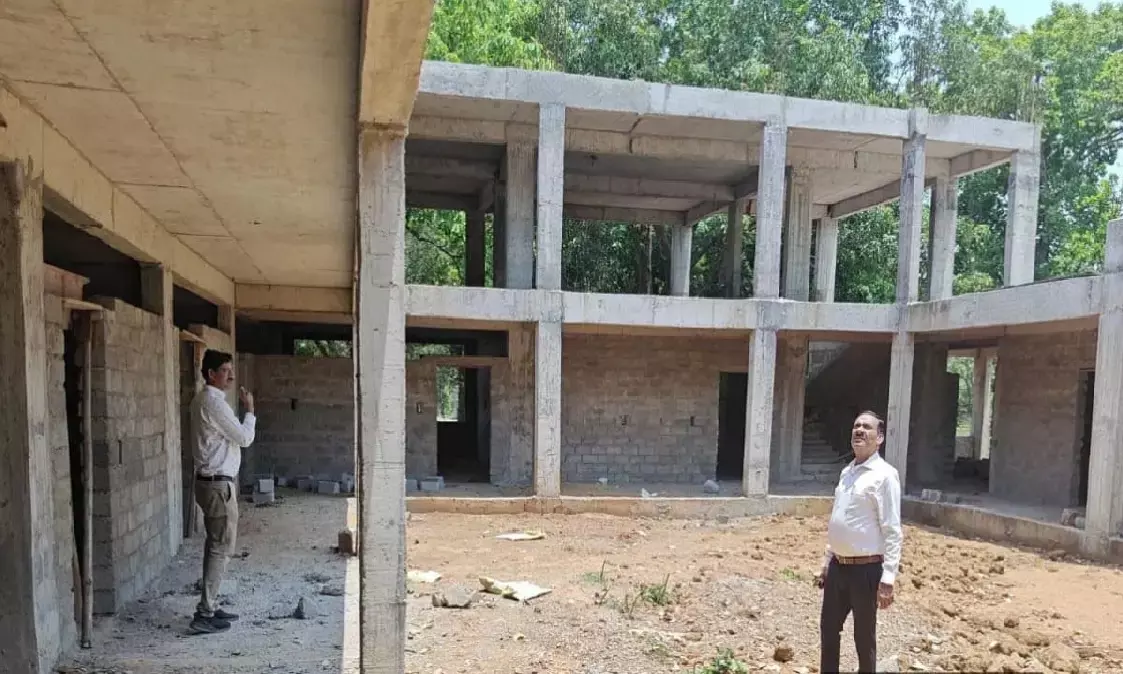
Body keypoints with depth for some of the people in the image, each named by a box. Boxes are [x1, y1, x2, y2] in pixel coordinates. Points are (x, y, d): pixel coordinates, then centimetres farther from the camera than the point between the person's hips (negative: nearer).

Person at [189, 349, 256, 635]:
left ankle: (210, 607, 22)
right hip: (218, 484, -10)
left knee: (215, 546, 15)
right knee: (222, 548, -4)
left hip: (211, 481, 10)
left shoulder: (204, 399, 13)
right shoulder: (214, 402, -19)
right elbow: (245, 438, -15)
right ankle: (204, 614, 0)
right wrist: (249, 410, -3)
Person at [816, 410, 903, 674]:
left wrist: (888, 578, -21)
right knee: (828, 629, 16)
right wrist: (827, 562, 17)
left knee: (864, 637, 8)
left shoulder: (884, 475, -12)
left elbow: (892, 531, -16)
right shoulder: (846, 472, 11)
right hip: (838, 566, 7)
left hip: (866, 569, -7)